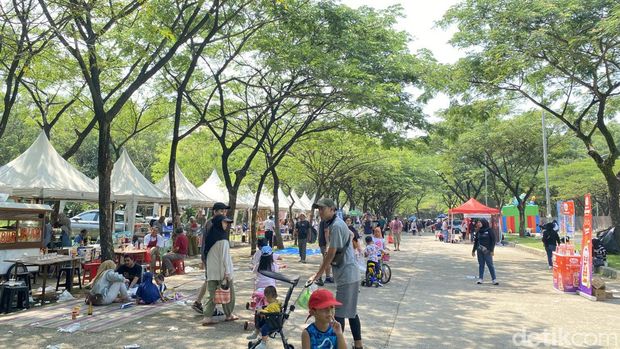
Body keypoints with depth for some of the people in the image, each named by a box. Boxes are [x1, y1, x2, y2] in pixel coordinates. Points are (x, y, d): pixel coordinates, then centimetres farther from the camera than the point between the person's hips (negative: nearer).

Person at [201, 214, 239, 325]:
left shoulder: (210, 237, 8)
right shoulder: (222, 239, -15)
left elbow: (206, 254, 13)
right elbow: (225, 256, -17)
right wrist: (227, 272, -15)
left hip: (211, 272, 7)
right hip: (222, 271, -7)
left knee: (213, 294, 9)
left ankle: (207, 317, 1)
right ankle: (229, 315, 23)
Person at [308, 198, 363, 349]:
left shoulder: (336, 226, -20)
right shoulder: (337, 223, 10)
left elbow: (330, 255, -20)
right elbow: (351, 235, 29)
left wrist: (316, 276, -15)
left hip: (346, 276, -10)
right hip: (349, 274, 10)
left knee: (339, 313, -5)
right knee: (351, 312, 16)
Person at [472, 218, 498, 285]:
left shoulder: (489, 230, -4)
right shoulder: (478, 231, 11)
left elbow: (493, 240, -6)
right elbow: (476, 241, 17)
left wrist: (491, 250, -12)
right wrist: (473, 250, 17)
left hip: (487, 251, -5)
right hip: (479, 251, 5)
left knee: (490, 265, -4)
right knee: (481, 265, 6)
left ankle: (494, 279, 2)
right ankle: (480, 279, 10)